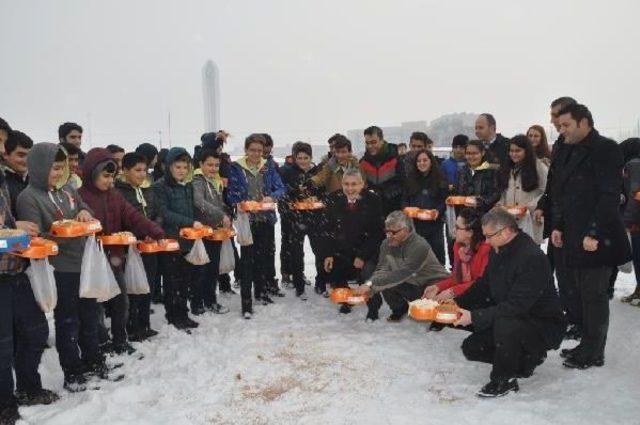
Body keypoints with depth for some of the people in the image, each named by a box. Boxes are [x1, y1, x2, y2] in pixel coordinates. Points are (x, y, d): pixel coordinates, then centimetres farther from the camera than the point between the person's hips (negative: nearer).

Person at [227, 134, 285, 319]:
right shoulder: (236, 168, -3)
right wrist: (238, 205, -25)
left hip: (266, 218, 4)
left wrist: (272, 197, -18)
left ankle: (261, 290, 35)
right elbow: (232, 193, -5)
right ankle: (246, 302, -1)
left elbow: (280, 188, 3)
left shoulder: (269, 166, 6)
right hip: (247, 219, -4)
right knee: (247, 260, -5)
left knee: (266, 255, 14)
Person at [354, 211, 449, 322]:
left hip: (433, 285, -5)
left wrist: (370, 284, -42)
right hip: (412, 285, 5)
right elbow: (381, 270, -13)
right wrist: (368, 286, -34)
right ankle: (400, 309, 13)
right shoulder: (386, 244, -8)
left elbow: (401, 274, -37)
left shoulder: (420, 246, -29)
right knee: (384, 284, -18)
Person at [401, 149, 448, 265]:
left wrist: (437, 211, -20)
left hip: (434, 222, -2)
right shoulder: (410, 179, 10)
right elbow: (405, 200, 11)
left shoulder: (439, 180, 1)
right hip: (415, 223, 2)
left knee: (437, 251, 5)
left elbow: (445, 200, -2)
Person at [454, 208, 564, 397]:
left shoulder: (532, 258, -28)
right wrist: (458, 302, -2)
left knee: (504, 323, -38)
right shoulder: (498, 251, 0)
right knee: (471, 347, 2)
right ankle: (527, 358, 15)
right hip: (510, 319, 9)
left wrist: (475, 317, -30)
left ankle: (504, 380, -14)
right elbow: (483, 286, 12)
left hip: (544, 327, -9)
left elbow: (516, 306, -31)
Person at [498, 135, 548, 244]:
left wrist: (529, 206, -17)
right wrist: (501, 207, 2)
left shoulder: (539, 167, -3)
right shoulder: (508, 169, 17)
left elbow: (546, 193, -9)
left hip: (530, 220, -5)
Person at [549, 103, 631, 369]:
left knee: (594, 295, 1)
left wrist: (595, 234, -19)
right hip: (572, 237, 7)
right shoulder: (564, 152, 15)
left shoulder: (606, 150, -9)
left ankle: (593, 353, 12)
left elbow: (610, 197, -16)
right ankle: (587, 344, 24)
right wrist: (557, 226, 11)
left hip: (596, 239, -7)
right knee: (580, 293, 12)